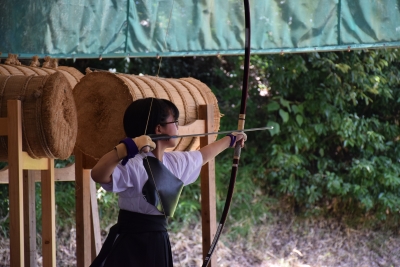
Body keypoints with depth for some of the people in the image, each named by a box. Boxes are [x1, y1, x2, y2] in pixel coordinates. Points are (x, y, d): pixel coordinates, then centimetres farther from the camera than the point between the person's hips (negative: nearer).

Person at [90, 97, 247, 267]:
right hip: (129, 249, -9)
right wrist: (128, 147, -49)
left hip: (157, 245, 9)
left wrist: (230, 139, 45)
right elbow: (98, 175, -37)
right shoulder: (134, 164, -19)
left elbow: (203, 155, 30)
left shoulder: (175, 161, 9)